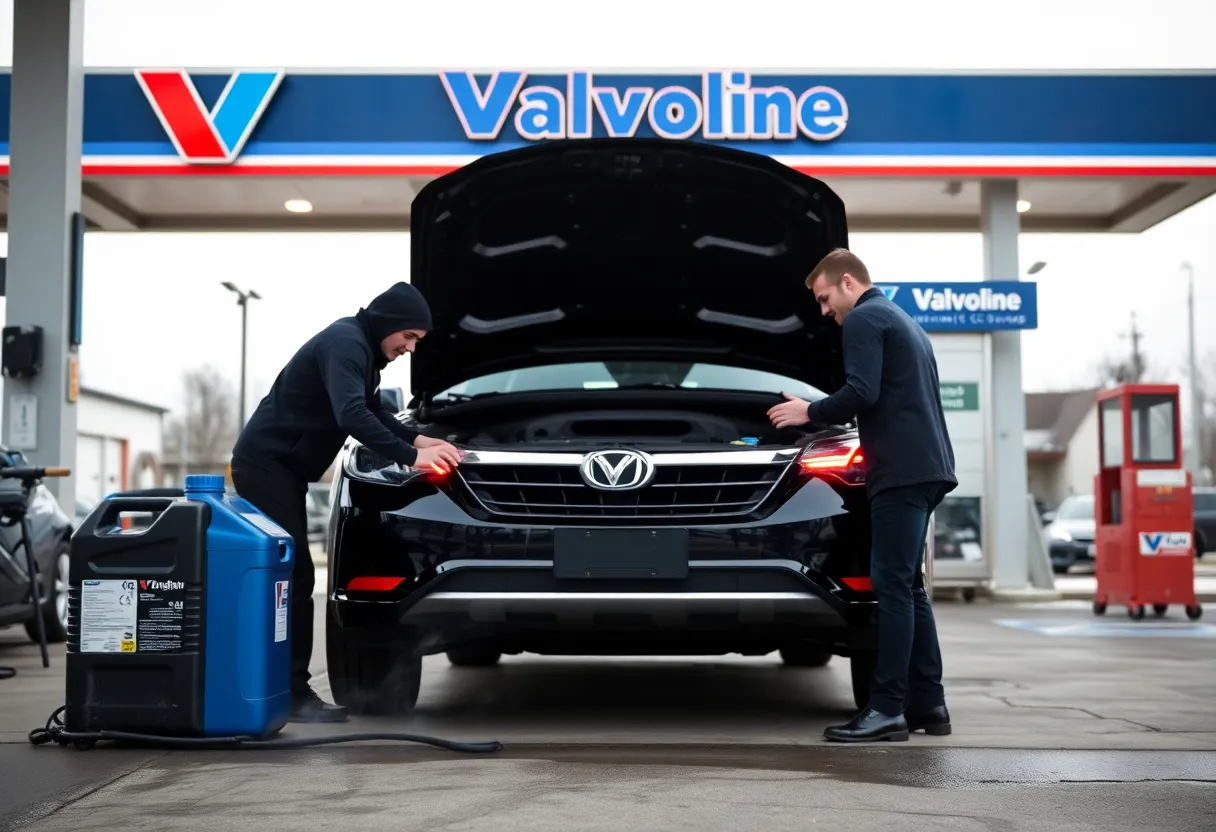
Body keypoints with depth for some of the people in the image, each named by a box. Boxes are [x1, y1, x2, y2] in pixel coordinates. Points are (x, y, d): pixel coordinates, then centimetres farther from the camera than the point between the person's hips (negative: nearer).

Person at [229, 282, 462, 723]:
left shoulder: (363, 350, 14)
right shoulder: (344, 344, -18)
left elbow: (375, 413, 22)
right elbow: (352, 417, -31)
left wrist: (419, 439, 8)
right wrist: (411, 456, -31)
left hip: (281, 470, 11)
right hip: (264, 466, -11)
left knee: (291, 577, 11)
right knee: (294, 577, -12)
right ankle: (294, 694, -11)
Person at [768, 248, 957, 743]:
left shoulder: (863, 319, -4)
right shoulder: (903, 321, 27)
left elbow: (862, 393, -16)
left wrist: (810, 413, -2)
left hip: (901, 470, -10)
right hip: (926, 467, 10)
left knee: (892, 587, -10)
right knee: (908, 587, 12)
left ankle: (888, 710, -9)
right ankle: (928, 704, 13)